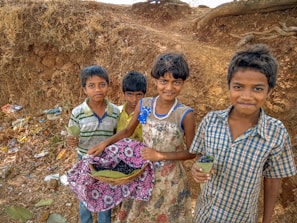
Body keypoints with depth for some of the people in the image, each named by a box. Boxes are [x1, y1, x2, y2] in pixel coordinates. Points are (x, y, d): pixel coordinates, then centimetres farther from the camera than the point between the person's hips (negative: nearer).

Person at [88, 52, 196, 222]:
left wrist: (161, 155, -21)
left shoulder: (185, 114, -21)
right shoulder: (143, 106, -11)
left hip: (170, 178, -3)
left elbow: (191, 152, -12)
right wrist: (105, 143, -6)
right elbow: (128, 131, 4)